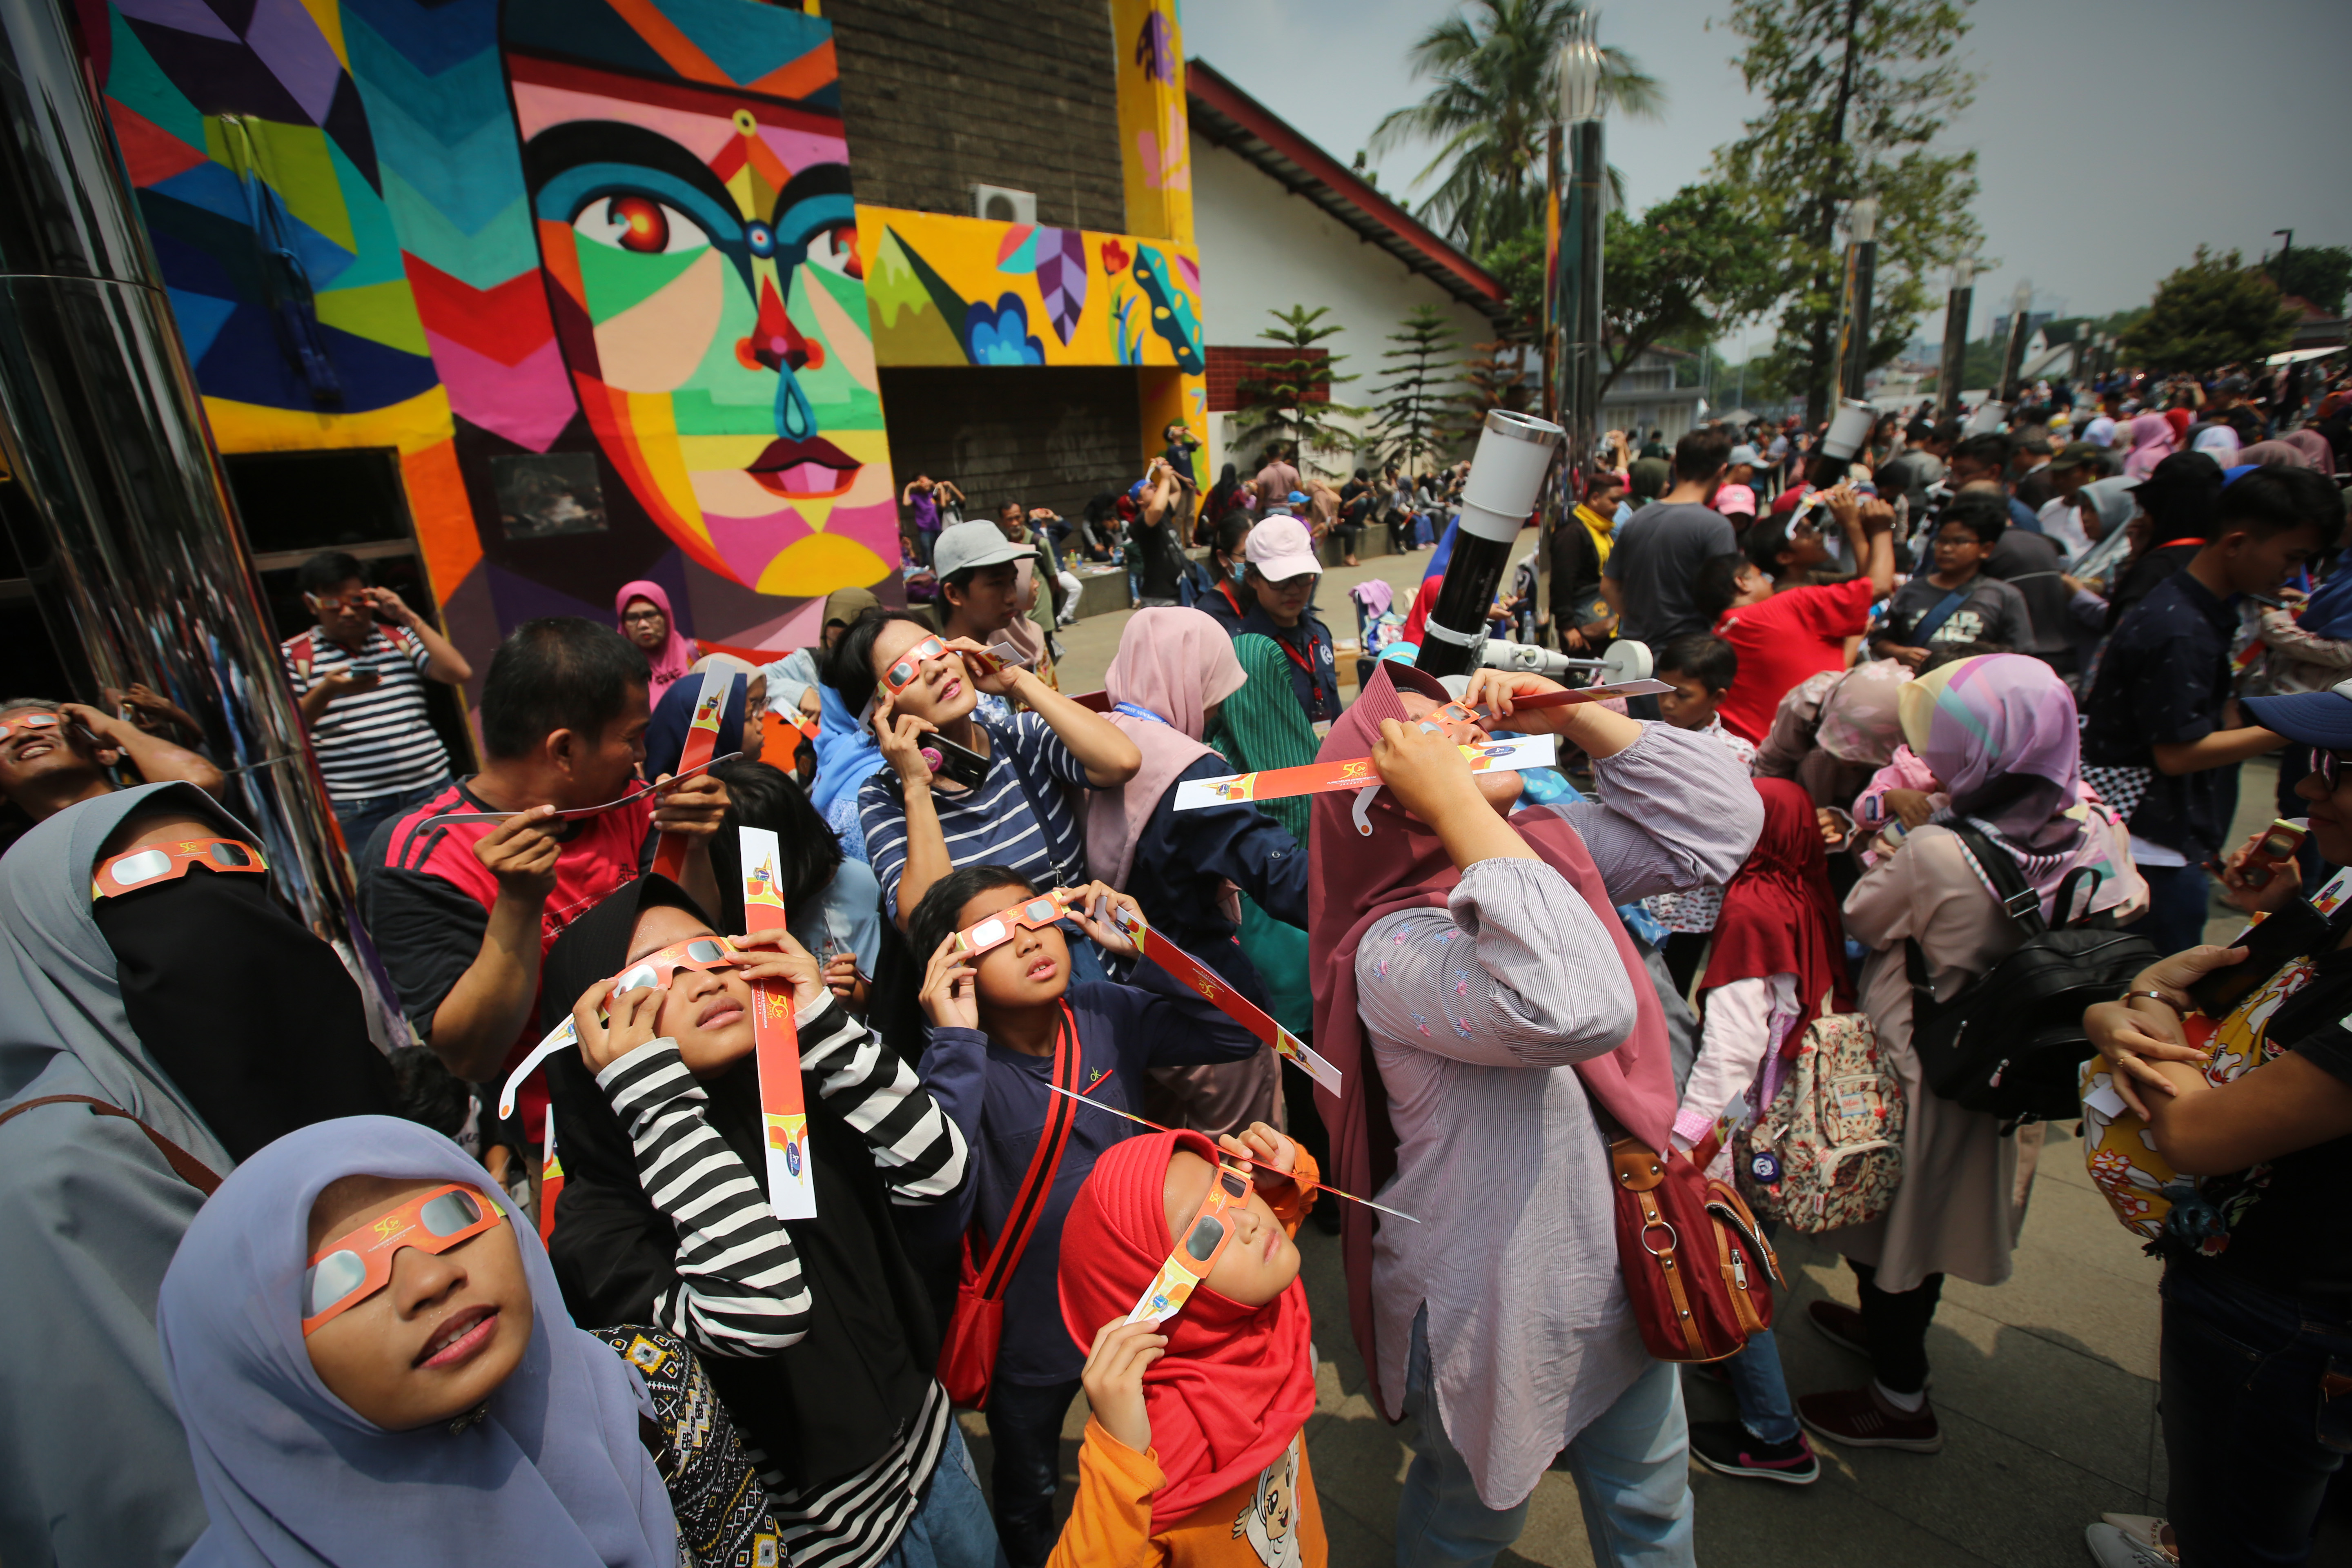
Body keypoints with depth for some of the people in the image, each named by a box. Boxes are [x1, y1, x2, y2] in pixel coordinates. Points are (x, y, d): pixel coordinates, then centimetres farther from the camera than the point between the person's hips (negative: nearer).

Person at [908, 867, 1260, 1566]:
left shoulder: (1107, 1011, -17)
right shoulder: (958, 1063, -25)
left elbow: (1241, 1034, -18)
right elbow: (938, 1210, -39)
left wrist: (1146, 948, -27)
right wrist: (956, 1042, -41)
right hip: (1034, 1327, -2)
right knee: (1029, 1490, 28)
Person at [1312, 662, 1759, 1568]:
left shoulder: (1549, 844, -6)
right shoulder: (1393, 952, -31)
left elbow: (1720, 825, -5)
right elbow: (1580, 1008, -46)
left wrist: (1573, 713, -14)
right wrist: (1456, 802, -42)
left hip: (1617, 1263, 7)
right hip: (1500, 1309, -6)